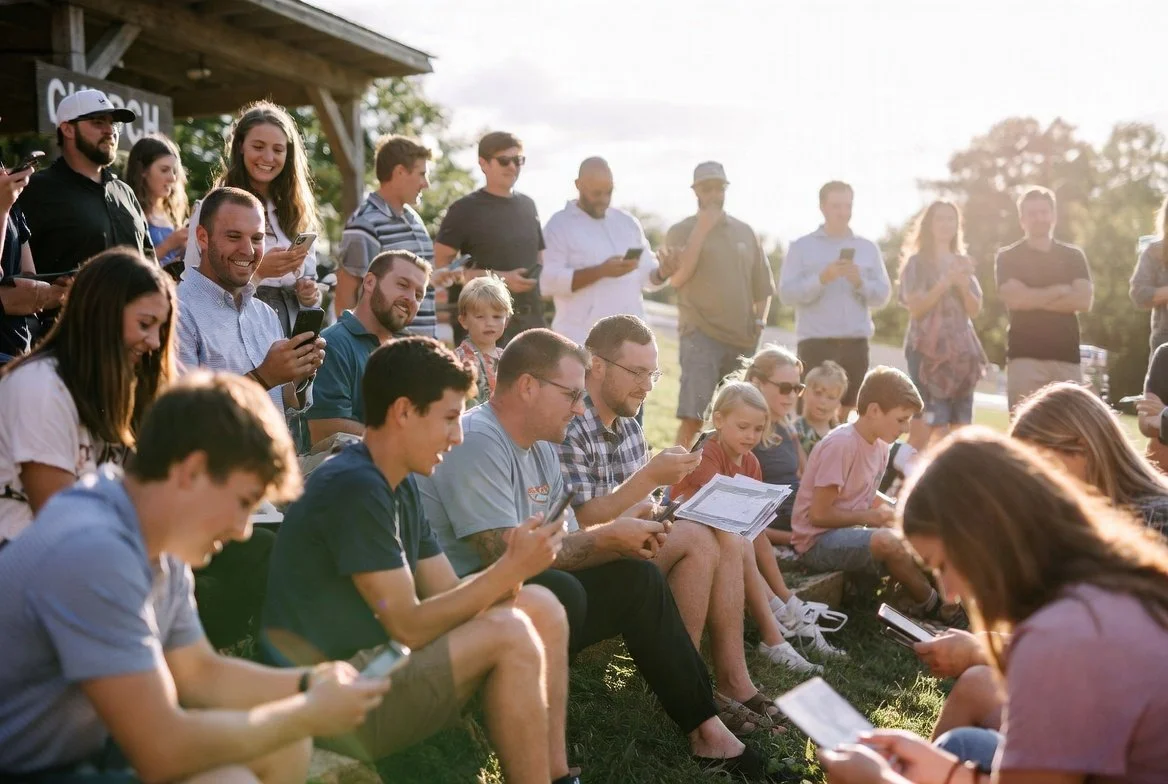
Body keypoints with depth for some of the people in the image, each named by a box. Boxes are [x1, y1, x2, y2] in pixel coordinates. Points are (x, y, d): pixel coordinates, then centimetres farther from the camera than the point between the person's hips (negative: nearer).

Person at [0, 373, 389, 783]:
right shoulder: (92, 550, -29)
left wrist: (308, 683, -3)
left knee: (286, 747, 5)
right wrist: (310, 713, -17)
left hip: (88, 745, 9)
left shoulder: (161, 549, -1)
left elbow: (201, 672, 12)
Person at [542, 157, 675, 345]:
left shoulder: (628, 222, 15)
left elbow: (647, 277, 15)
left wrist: (662, 273, -9)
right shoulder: (559, 225, -1)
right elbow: (548, 281, -13)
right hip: (581, 340, -5)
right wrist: (600, 271, -21)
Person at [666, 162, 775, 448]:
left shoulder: (745, 232, 15)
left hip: (743, 338, 5)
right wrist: (702, 228, -12)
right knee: (692, 417, -14)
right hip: (701, 336, -4)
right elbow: (677, 278, -13)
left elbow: (763, 284, 21)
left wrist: (760, 319, 6)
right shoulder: (681, 231, 3)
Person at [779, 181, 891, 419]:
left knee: (848, 411, 6)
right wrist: (821, 278, -18)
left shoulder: (868, 248, 12)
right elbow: (786, 293, -6)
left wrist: (860, 282, -11)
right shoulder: (801, 246, 4)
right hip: (815, 342, -3)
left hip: (856, 342, 3)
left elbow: (883, 295, 7)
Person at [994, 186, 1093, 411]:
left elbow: (1084, 300, -2)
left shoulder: (1073, 256, 12)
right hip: (1025, 356, -3)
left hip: (1067, 356, 3)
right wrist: (1060, 290, -2)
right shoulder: (1008, 257, 5)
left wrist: (1035, 299, -7)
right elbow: (1015, 299, -11)